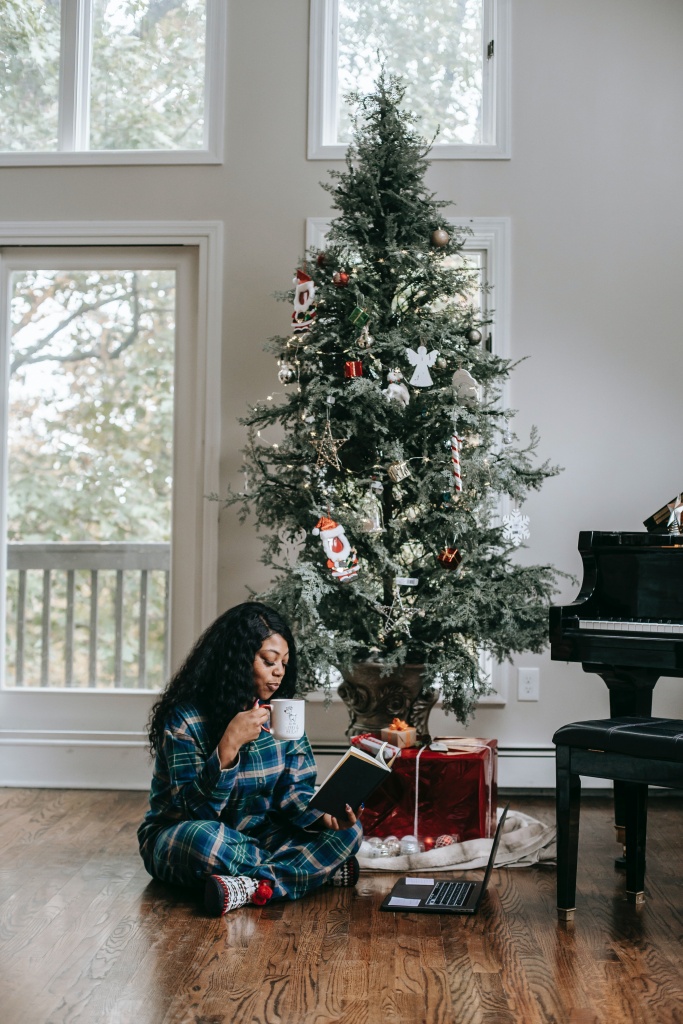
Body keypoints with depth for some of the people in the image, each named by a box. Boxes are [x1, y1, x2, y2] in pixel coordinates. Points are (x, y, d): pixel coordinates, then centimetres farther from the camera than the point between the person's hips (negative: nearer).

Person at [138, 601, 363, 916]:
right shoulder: (185, 719, -17)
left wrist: (325, 815, -22)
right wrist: (229, 745, -34)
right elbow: (196, 809, -22)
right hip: (179, 839, -5)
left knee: (348, 831, -14)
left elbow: (294, 790, -1)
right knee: (204, 838, -40)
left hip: (258, 836, 5)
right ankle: (316, 868, -21)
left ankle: (253, 887, -32)